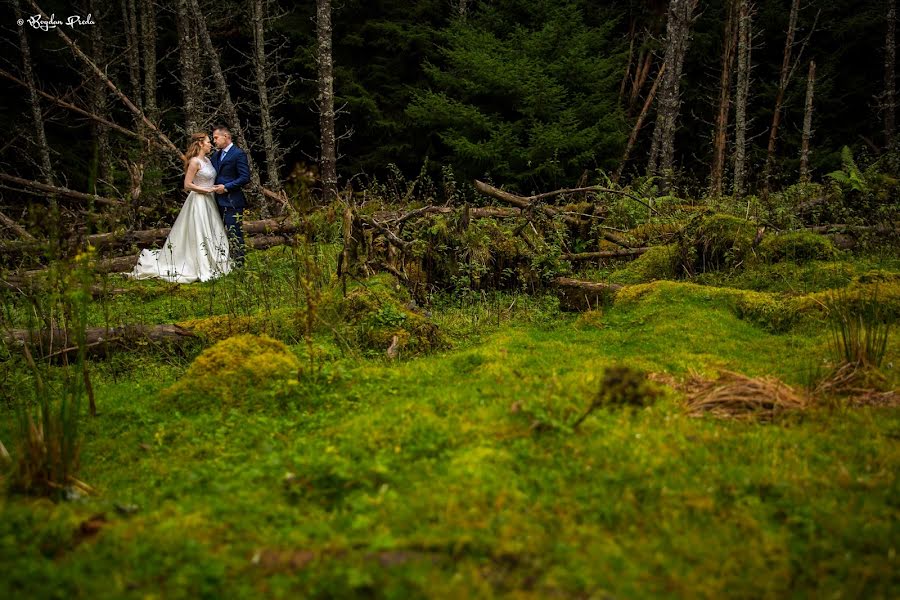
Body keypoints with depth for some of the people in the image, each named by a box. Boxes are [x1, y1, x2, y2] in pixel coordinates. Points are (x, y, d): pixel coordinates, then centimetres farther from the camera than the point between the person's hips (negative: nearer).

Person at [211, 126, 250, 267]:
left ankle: (238, 264, -4)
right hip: (219, 201, 9)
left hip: (232, 201, -9)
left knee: (234, 235, -8)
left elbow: (245, 178, -15)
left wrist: (226, 187, -17)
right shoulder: (216, 156, 17)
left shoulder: (239, 154, -9)